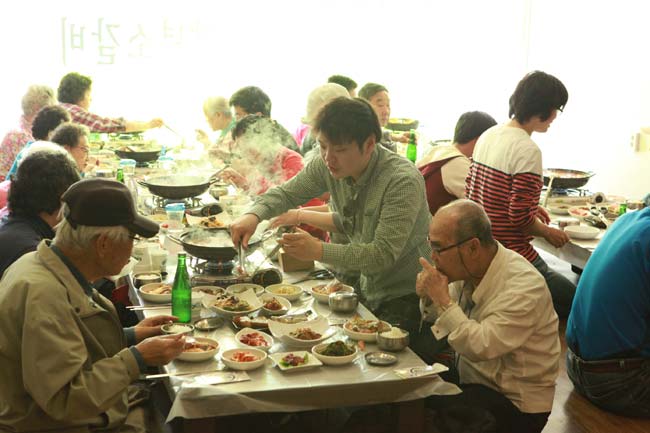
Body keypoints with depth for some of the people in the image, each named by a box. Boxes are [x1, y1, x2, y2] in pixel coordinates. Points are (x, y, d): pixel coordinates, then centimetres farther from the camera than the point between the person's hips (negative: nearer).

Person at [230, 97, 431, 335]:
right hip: (367, 289, 6)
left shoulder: (403, 181, -27)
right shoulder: (327, 165, -7)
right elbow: (286, 193, 6)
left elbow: (384, 254, -31)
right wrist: (253, 215, -16)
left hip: (407, 298, -6)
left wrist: (319, 250, -37)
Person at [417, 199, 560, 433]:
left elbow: (479, 348, -29)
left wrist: (442, 298, -26)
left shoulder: (524, 286, -24)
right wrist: (428, 299, -9)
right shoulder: (468, 270, -1)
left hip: (516, 404, -7)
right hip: (471, 381, 7)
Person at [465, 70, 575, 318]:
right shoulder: (528, 151, -18)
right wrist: (548, 232, -1)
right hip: (512, 257, -9)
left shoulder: (488, 136, 8)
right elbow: (520, 218, -21)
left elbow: (473, 190, 17)